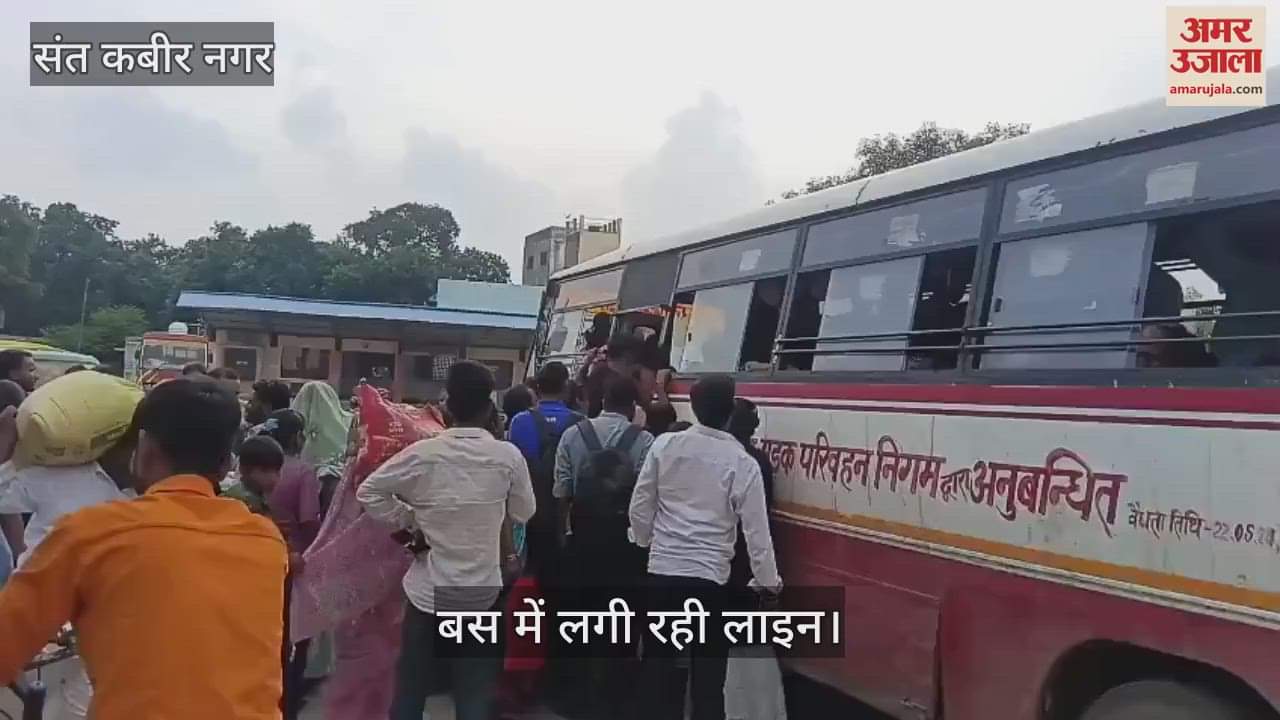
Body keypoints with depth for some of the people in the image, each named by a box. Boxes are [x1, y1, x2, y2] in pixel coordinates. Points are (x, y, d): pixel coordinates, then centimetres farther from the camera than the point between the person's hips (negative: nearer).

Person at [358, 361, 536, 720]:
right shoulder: (508, 457, -10)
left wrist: (408, 519, 4)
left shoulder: (422, 454, -10)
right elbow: (524, 513, 3)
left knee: (410, 691, 14)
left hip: (428, 591, 0)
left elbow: (368, 491, -3)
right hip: (482, 593, 0)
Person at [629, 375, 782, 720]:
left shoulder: (665, 445, -2)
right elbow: (756, 528, -5)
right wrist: (769, 580, 7)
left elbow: (640, 506, 3)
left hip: (662, 569, 3)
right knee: (708, 665, 10)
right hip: (709, 575, -2)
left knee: (660, 658, 16)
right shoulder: (742, 463, -8)